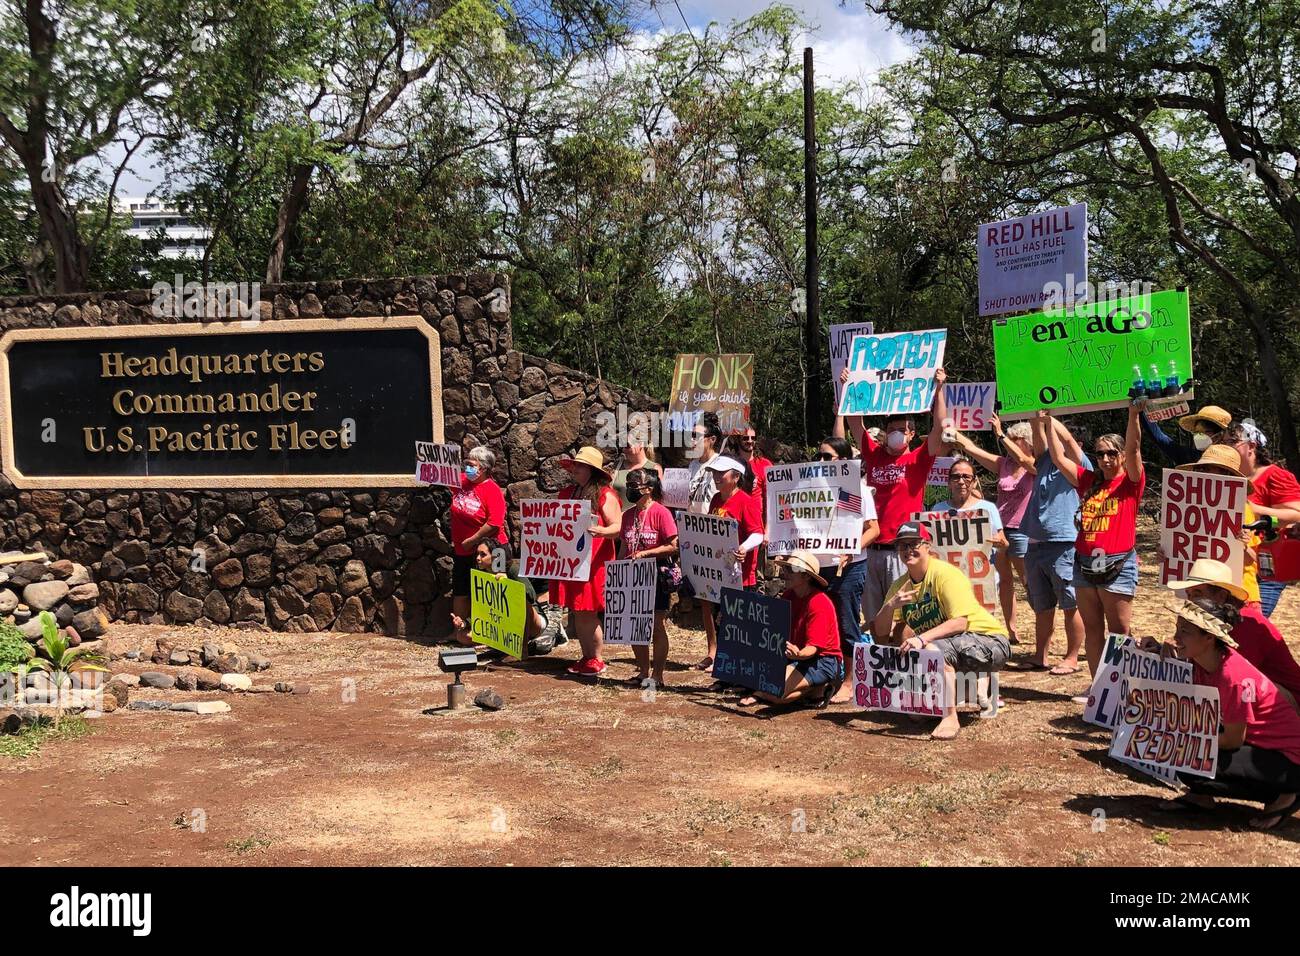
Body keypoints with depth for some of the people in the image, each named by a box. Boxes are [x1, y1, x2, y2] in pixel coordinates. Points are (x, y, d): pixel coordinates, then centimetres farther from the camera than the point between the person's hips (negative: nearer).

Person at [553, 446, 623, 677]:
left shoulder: (605, 495, -4)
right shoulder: (566, 493, 15)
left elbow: (617, 527, -10)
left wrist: (599, 531, -28)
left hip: (593, 562, -6)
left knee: (587, 613, -5)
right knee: (576, 613, 8)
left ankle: (596, 660, 9)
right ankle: (585, 657, 20)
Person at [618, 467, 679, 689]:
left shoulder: (661, 512, -10)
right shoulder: (628, 514, 10)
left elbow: (673, 546, -14)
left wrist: (644, 553, -19)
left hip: (657, 575, -7)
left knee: (656, 625, 1)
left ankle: (657, 674, 10)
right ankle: (643, 672, 22)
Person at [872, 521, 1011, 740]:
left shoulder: (945, 574, -16)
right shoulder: (900, 585, 4)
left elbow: (961, 622, -27)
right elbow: (881, 633, -2)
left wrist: (922, 638, -38)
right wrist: (890, 605, -21)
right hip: (951, 644, 8)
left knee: (935, 648, -32)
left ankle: (950, 718, -28)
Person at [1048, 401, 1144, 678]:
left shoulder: (1131, 483, -1)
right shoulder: (1089, 481, 12)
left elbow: (1134, 448, -15)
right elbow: (1059, 458, 11)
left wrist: (1134, 414, -28)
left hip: (1117, 564, -5)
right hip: (1085, 562, 5)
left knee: (1119, 630, 1)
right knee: (1092, 629, 10)